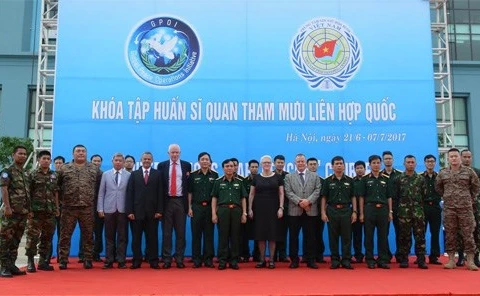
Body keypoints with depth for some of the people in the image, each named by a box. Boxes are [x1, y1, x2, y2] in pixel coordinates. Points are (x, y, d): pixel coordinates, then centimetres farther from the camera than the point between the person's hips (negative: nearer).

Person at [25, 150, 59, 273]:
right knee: (32, 236, -4)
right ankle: (30, 262, 4)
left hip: (50, 211, 5)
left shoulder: (54, 175, 12)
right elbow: (27, 193, -3)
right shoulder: (33, 174, -1)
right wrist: (29, 209, -10)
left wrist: (57, 208, 12)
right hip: (36, 210, -5)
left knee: (47, 237, 9)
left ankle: (43, 261, 18)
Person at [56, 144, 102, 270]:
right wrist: (61, 199, 6)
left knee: (88, 235, 5)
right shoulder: (64, 168, 6)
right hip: (68, 208, 0)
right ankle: (63, 260, 8)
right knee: (65, 235, 2)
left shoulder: (95, 169, 7)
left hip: (88, 208, 1)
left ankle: (88, 260, 12)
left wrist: (95, 200, 8)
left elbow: (100, 186, 12)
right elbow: (57, 185, 9)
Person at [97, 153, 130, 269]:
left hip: (123, 210, -1)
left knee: (122, 237, 2)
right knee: (109, 237, 5)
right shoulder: (106, 174, 9)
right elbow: (101, 193, 7)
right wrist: (100, 209, 1)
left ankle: (121, 261, 8)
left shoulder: (129, 175, 3)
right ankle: (109, 260, 11)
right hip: (109, 209, 1)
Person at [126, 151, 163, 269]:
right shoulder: (134, 174, 9)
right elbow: (129, 194, 3)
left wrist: (159, 210, -5)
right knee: (136, 237, 4)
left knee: (152, 237, 3)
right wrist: (129, 211, -5)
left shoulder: (157, 174, 7)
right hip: (137, 211, 1)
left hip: (152, 212, -1)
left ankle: (153, 261, 9)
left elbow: (160, 193, 2)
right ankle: (136, 261, 11)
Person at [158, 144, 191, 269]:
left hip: (181, 202, 0)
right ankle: (166, 259, 10)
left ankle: (179, 259, 12)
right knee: (166, 232, 4)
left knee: (180, 232, 5)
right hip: (167, 202, 0)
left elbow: (189, 184, 5)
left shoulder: (186, 165, 6)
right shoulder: (162, 165, 6)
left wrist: (188, 203, -2)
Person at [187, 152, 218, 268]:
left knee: (209, 234, 4)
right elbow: (189, 193, 5)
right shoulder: (193, 175, 5)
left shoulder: (215, 175, 6)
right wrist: (189, 208, -2)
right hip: (197, 207, 0)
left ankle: (208, 259, 11)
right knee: (196, 233, 1)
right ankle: (196, 259, 8)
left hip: (210, 207, 0)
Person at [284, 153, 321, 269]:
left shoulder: (315, 176, 12)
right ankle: (294, 260, 11)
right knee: (293, 237, 3)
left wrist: (308, 201, -14)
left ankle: (310, 260, 11)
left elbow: (317, 191, 1)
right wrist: (299, 201, -15)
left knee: (310, 237, 4)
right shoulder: (289, 177, 10)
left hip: (310, 211, 0)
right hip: (294, 211, 0)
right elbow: (288, 192, -1)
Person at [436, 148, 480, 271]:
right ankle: (451, 260, 12)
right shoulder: (442, 173, 5)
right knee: (450, 234, 5)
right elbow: (438, 187, 18)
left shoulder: (469, 171, 1)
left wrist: (470, 199, 11)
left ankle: (470, 261, 6)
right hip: (449, 208, 2)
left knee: (468, 234, 0)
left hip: (465, 208, -2)